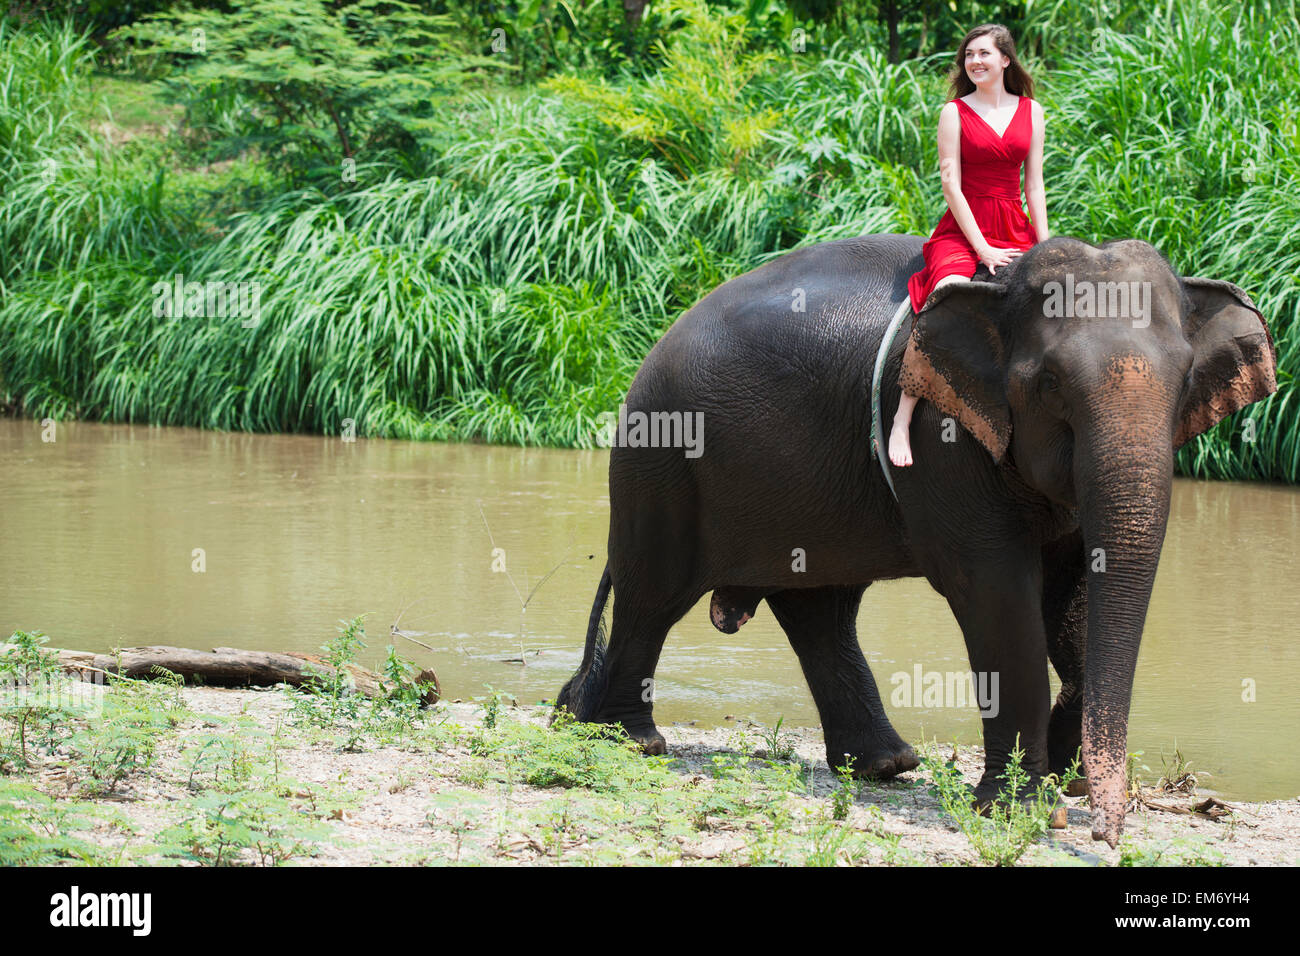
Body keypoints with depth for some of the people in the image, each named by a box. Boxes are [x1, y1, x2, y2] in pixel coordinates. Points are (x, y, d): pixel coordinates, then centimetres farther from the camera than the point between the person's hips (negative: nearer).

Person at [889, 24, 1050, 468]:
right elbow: (951, 184, -5)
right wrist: (981, 248, -14)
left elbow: (1034, 184, 11)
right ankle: (901, 421, -32)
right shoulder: (955, 113, 2)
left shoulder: (1030, 111, 13)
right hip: (961, 232, -4)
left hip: (1016, 234, 4)